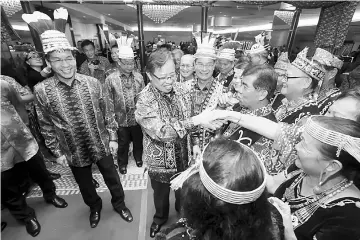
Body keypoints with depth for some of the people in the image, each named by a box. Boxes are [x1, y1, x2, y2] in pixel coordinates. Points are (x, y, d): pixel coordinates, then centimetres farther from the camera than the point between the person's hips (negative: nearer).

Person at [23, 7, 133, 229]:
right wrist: (57, 152, 0)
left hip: (101, 145, 0)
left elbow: (107, 113, -4)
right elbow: (47, 126, -2)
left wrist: (113, 138, -3)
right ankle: (95, 207, 53)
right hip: (73, 152, 1)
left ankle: (119, 203, 46)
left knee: (112, 178, 17)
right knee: (85, 185, 24)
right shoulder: (42, 91, -11)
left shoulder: (92, 83, -11)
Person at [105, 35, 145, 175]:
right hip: (121, 118, -2)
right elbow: (109, 100, -7)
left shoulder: (139, 77, -2)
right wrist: (112, 117, -7)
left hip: (137, 117, 2)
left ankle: (138, 157, 46)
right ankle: (122, 163, 39)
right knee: (123, 143, 15)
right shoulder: (111, 79, -9)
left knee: (138, 140, 19)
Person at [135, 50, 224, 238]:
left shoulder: (182, 90, -8)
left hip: (183, 156, 4)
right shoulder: (145, 101, -25)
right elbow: (161, 132, -37)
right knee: (161, 195, 24)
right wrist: (197, 120, -42)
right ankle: (160, 217, 58)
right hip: (161, 160, -3)